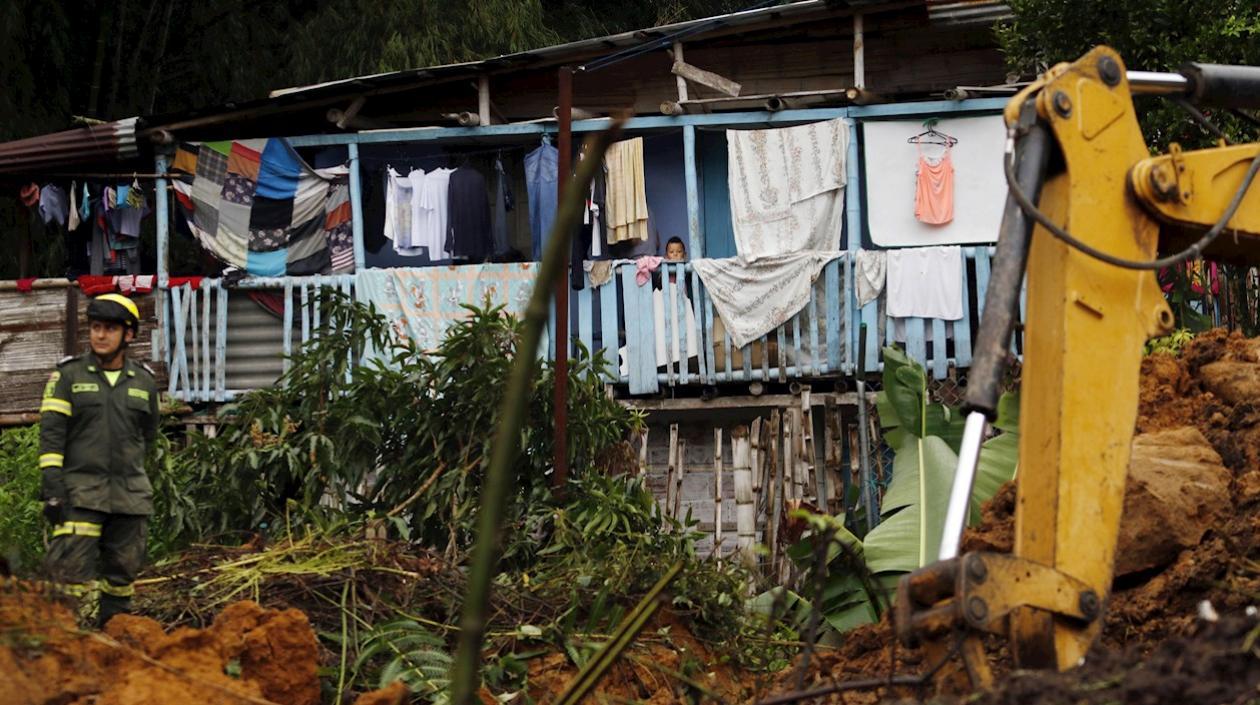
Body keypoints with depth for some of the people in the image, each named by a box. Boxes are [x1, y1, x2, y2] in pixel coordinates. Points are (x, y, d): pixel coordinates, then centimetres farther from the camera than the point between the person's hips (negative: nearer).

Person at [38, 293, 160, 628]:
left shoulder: (144, 382, 11)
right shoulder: (69, 375, 2)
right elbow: (51, 432, -4)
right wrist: (53, 486, -13)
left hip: (130, 494, 4)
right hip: (80, 491, -4)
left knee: (123, 572, 7)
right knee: (71, 569, -13)